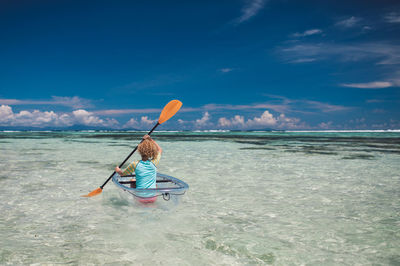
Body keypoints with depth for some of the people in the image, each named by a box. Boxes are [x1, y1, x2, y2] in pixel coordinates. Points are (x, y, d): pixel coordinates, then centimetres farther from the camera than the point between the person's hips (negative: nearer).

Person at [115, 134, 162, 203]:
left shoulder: (135, 164, -12)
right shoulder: (154, 163, -8)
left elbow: (122, 174, 6)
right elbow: (160, 150, 12)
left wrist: (118, 170, 27)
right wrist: (150, 139, 16)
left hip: (141, 198, -2)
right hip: (153, 197, 2)